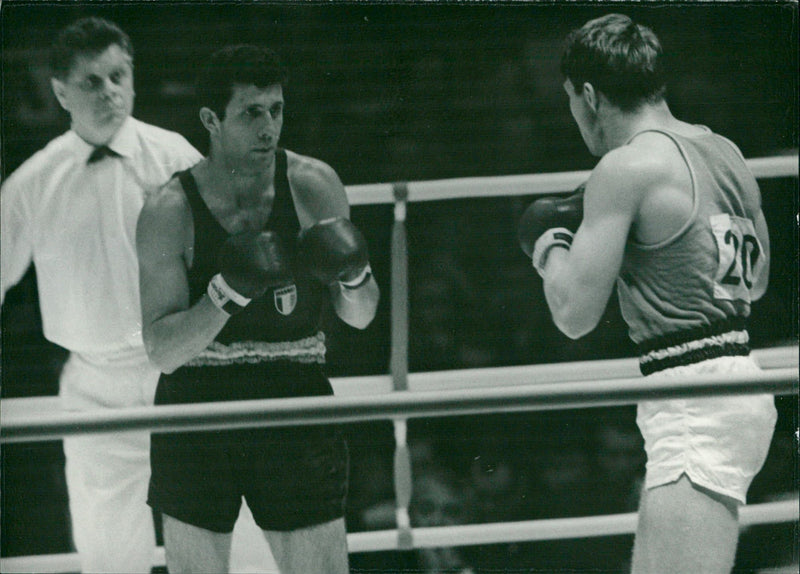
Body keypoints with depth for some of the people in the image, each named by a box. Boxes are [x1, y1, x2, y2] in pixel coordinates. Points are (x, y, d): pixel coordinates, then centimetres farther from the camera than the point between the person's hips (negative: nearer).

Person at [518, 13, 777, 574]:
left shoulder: (625, 168, -12)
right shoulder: (725, 153, 13)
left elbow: (576, 314, -11)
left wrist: (548, 239, 7)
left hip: (694, 411, -10)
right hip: (742, 386, 10)